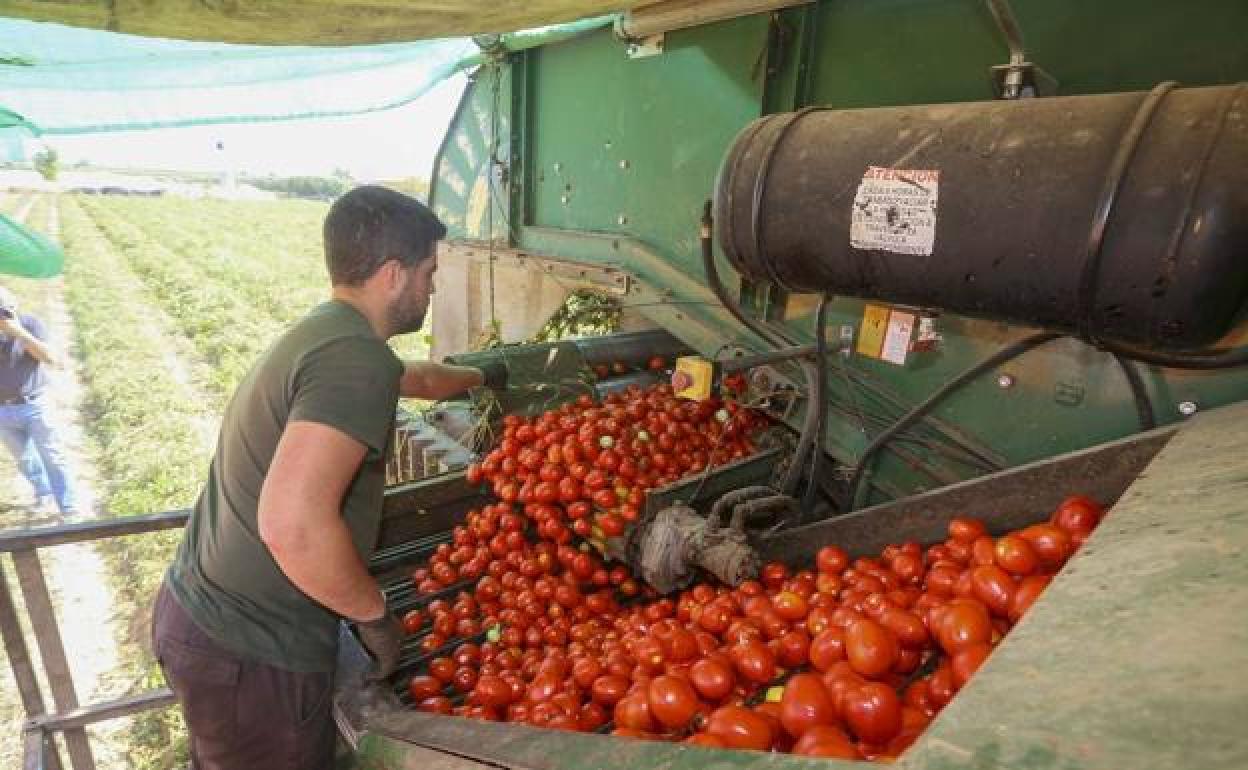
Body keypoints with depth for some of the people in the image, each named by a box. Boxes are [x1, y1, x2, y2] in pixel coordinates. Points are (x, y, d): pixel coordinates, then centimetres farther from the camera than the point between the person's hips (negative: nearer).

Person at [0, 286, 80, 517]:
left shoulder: (31, 323, -12)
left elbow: (51, 358, -23)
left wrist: (19, 331, -31)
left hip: (36, 405, -3)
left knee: (53, 457, 0)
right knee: (24, 458, 18)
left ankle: (70, 508, 6)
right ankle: (44, 493, 40)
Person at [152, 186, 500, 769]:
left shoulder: (320, 332, 8)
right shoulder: (356, 359, -24)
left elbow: (415, 376, 28)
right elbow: (293, 524, -35)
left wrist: (482, 378, 45)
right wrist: (375, 615, -18)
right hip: (248, 655, -9)